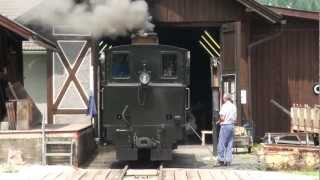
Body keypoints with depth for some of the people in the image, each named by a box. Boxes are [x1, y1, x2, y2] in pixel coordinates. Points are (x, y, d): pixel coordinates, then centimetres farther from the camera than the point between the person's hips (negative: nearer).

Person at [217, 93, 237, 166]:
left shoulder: (224, 106, -10)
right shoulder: (234, 106, 9)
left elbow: (222, 118, -14)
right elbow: (235, 118, 11)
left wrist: (219, 121, 5)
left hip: (225, 125, -6)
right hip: (232, 125, 6)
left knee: (222, 144, 0)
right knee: (230, 144, 7)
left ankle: (221, 159, 0)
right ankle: (228, 160, 6)